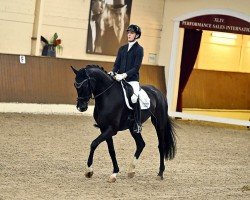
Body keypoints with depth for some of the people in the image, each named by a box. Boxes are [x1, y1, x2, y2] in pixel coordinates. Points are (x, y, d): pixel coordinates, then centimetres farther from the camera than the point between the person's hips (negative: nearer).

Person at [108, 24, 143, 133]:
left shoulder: (139, 49, -1)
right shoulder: (122, 48, 17)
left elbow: (136, 67, -10)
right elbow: (117, 64, 13)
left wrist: (124, 75, -22)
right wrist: (112, 72, -9)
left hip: (132, 80, -6)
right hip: (120, 79, 6)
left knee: (134, 97, -29)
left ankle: (137, 124, -20)